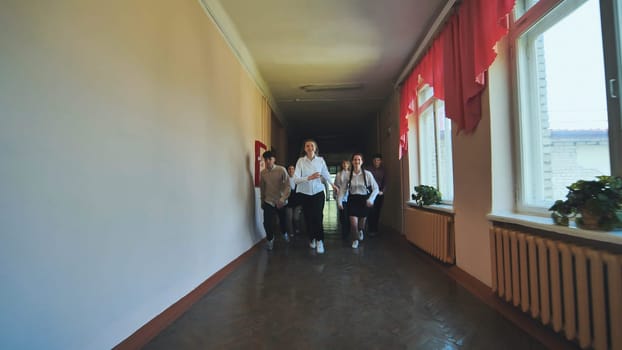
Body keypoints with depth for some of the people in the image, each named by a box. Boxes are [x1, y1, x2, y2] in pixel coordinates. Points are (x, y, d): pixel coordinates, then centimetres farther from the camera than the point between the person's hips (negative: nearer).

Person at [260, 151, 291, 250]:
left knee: (283, 221, 15)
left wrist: (283, 199, -27)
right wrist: (262, 201, 15)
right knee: (267, 223, -10)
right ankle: (270, 239, 21)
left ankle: (285, 233, 51)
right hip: (268, 201, 2)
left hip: (281, 202, -1)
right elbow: (262, 188, 10)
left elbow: (287, 185, -16)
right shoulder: (263, 172, -1)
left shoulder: (281, 170, -13)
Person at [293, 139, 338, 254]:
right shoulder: (301, 160, -7)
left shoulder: (320, 160, -2)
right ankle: (312, 239, 31)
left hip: (318, 192, 0)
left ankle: (319, 241, 8)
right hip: (304, 193, 0)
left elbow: (326, 173, 16)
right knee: (308, 217, 9)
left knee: (318, 217, -8)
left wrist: (332, 184, 28)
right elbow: (296, 179, -15)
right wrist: (309, 178, -29)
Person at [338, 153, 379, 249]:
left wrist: (371, 200, -17)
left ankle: (361, 231, 57)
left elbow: (375, 188, -7)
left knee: (362, 221, 18)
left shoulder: (367, 174, -12)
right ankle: (355, 239, 22)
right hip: (352, 200, 0)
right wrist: (339, 201, -8)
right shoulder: (348, 174, -8)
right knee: (353, 223, -9)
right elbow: (343, 189, -1)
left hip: (364, 200, 0)